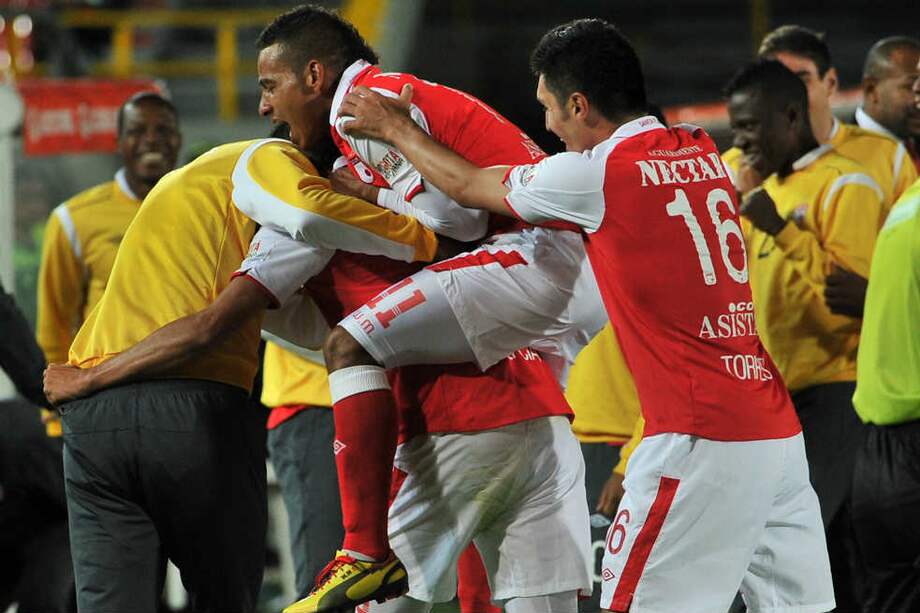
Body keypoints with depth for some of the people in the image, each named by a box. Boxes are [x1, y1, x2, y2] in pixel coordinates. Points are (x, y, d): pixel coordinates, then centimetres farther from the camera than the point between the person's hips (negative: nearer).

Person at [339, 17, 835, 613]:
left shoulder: (601, 171, -8)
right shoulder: (701, 153, 14)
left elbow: (467, 185, 10)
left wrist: (396, 129, 27)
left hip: (700, 439, -8)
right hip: (778, 430, 8)